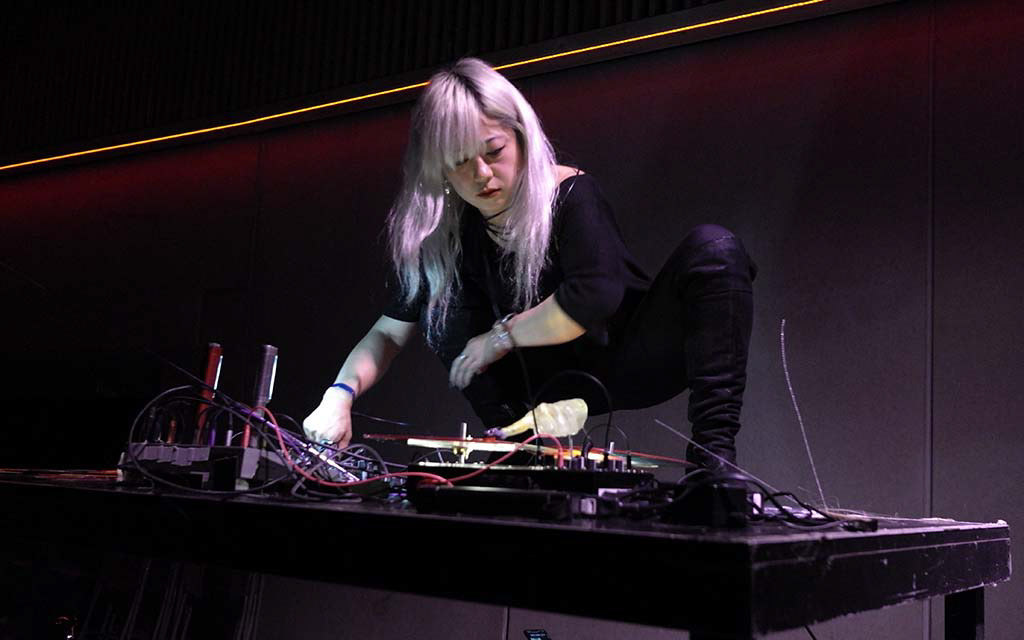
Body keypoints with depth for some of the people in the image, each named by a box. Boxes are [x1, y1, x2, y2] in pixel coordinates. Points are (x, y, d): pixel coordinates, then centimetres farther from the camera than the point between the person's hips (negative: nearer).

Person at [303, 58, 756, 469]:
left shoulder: (568, 194, -21)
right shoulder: (442, 231, -9)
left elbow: (595, 296, -34)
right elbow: (390, 331, -8)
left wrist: (500, 337, -23)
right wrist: (340, 395, -26)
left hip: (633, 360, -3)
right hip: (560, 384, 4)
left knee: (712, 249, -28)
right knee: (439, 298, -13)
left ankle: (712, 455, -34)